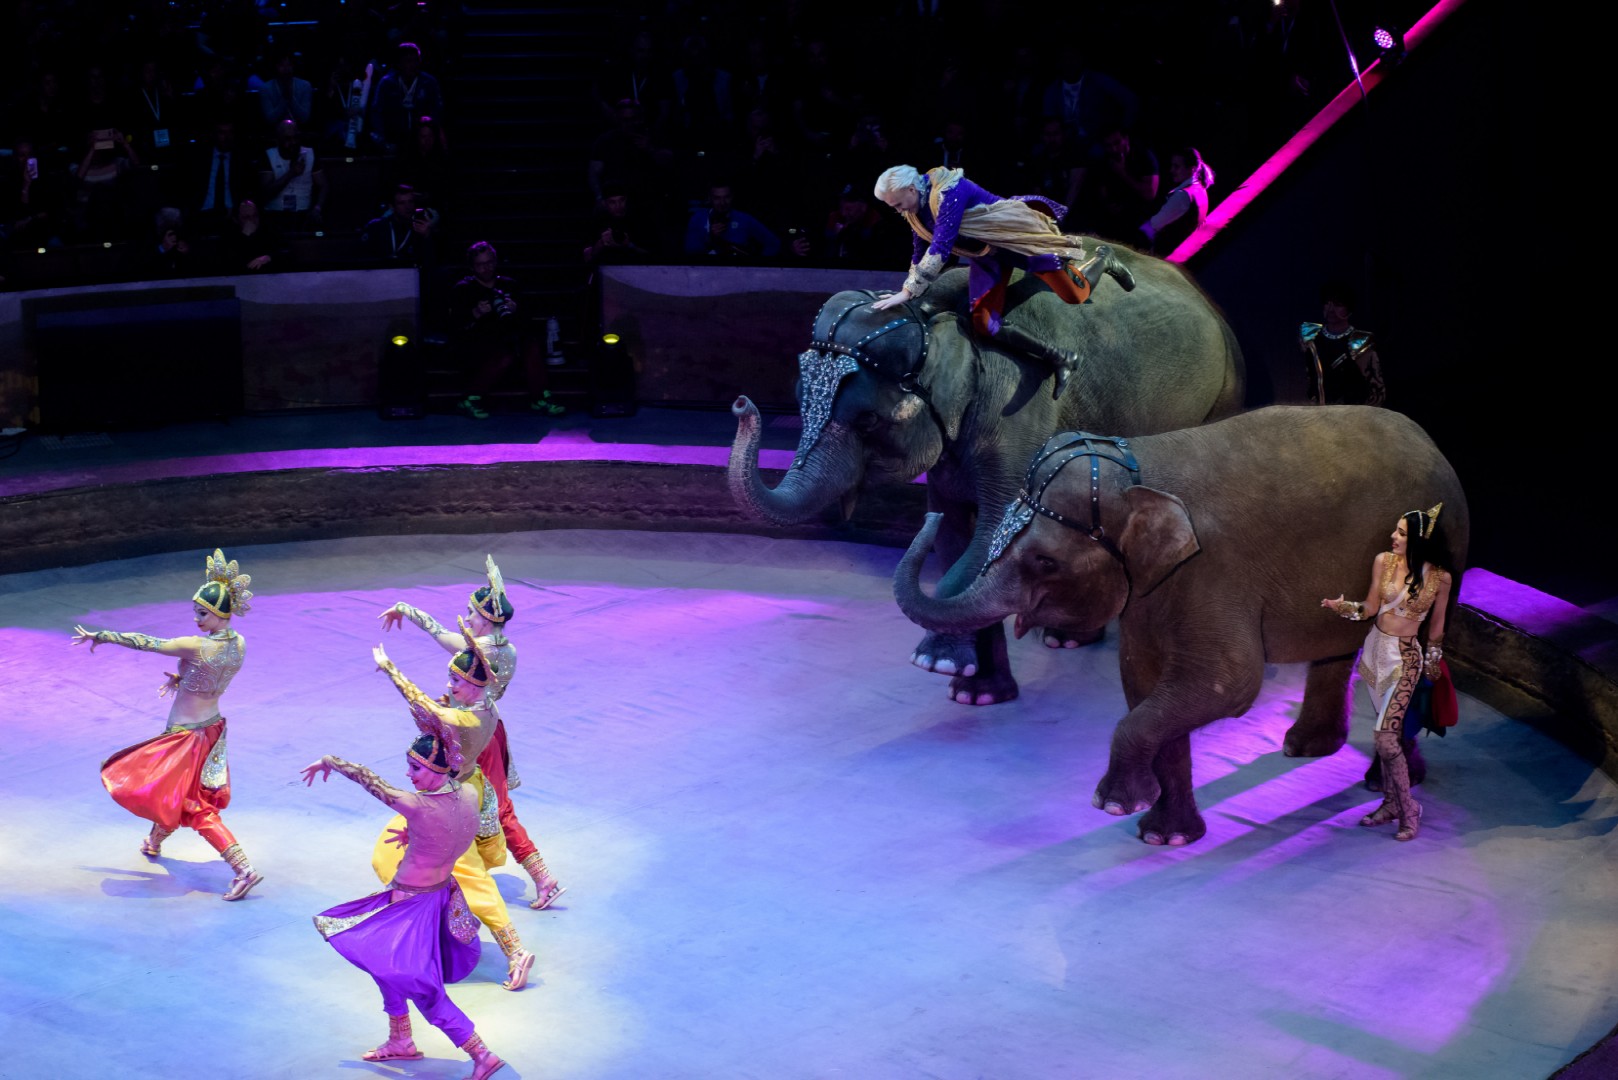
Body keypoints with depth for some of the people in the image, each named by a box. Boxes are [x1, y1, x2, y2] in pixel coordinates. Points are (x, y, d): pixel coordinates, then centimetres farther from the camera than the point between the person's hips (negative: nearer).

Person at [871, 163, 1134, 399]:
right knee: (984, 324, -13)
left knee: (1076, 294, -11)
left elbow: (940, 249, -36)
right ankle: (1059, 357, -9)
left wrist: (908, 292, -36)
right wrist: (908, 291, 14)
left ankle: (1103, 258, 24)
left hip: (1018, 235, -8)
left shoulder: (947, 192, -30)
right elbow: (919, 255, 13)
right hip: (986, 254, 8)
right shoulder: (916, 210, -2)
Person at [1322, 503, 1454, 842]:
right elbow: (1371, 608, 3)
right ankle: (1391, 803, 24)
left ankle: (1409, 811, 1)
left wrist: (1433, 662, 10)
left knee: (1385, 737, -12)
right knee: (1388, 733, 12)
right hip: (1375, 649, 4)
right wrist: (1344, 607, -15)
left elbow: (1436, 624, 3)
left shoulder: (1440, 578, -10)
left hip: (1405, 657, -4)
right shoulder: (1384, 561, -3)